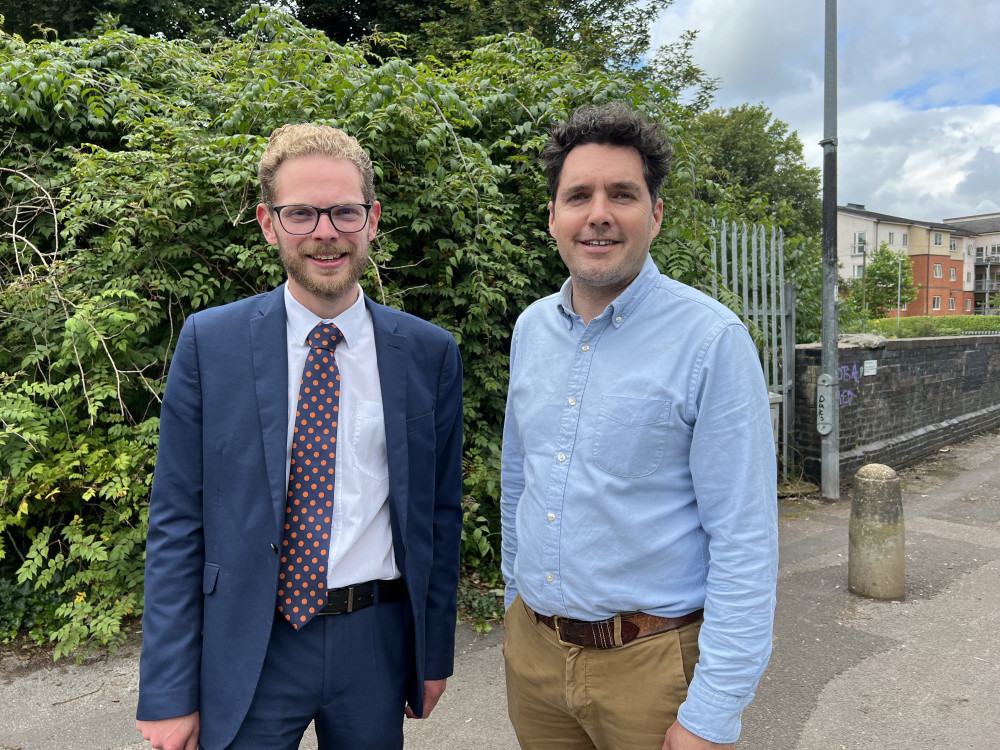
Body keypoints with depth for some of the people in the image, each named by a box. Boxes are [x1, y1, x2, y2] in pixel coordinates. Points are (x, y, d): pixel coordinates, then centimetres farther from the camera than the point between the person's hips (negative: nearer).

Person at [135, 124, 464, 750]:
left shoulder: (431, 353, -4)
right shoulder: (208, 342, -6)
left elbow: (441, 514, 2)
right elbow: (176, 523, -5)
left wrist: (435, 653, 7)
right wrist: (169, 693, -5)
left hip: (376, 644, 2)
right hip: (248, 650, -1)